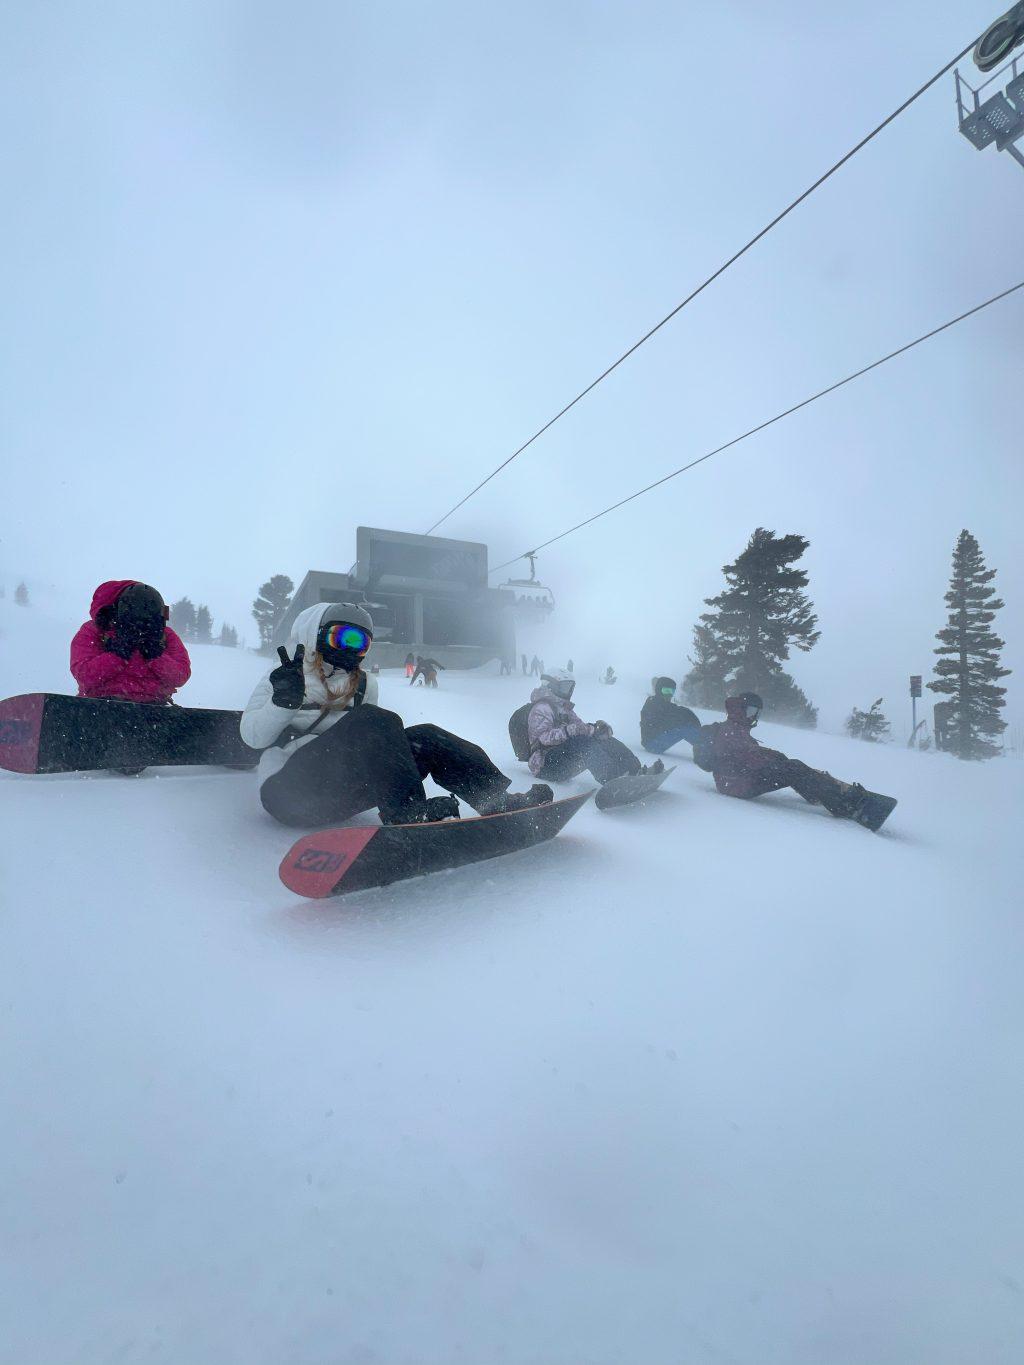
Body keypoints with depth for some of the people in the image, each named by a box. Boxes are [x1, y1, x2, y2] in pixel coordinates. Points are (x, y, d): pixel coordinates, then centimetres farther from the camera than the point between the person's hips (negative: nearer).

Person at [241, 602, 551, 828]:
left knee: (425, 739, -15)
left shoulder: (364, 685, 20)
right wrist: (283, 703, -21)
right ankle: (409, 812, -46)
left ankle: (497, 798, -26)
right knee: (374, 721, -29)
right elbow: (252, 736, -4)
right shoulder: (288, 677, 9)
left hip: (338, 795, 5)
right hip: (287, 789, -5)